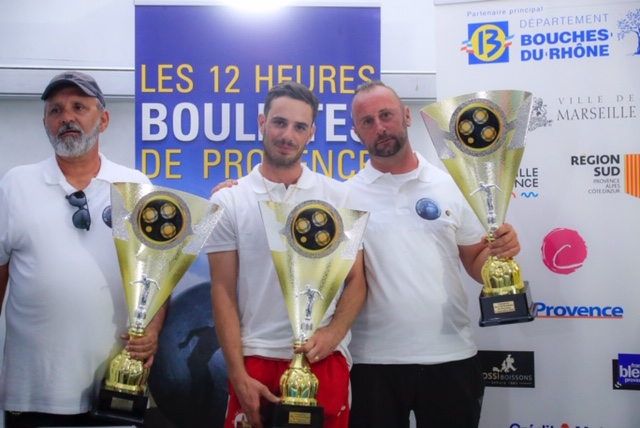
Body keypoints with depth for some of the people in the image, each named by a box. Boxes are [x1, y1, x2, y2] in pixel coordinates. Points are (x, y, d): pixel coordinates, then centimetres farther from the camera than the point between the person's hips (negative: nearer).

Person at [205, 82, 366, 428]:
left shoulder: (338, 197, 4)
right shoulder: (227, 201, 1)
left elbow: (356, 280, 5)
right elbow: (223, 293, 0)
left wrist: (333, 333, -13)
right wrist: (238, 375, -6)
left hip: (324, 359, 1)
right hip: (255, 359, 0)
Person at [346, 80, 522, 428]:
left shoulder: (452, 185, 4)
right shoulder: (346, 197, -1)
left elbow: (476, 265, 8)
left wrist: (499, 252, -12)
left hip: (451, 356, 1)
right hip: (375, 359, -1)